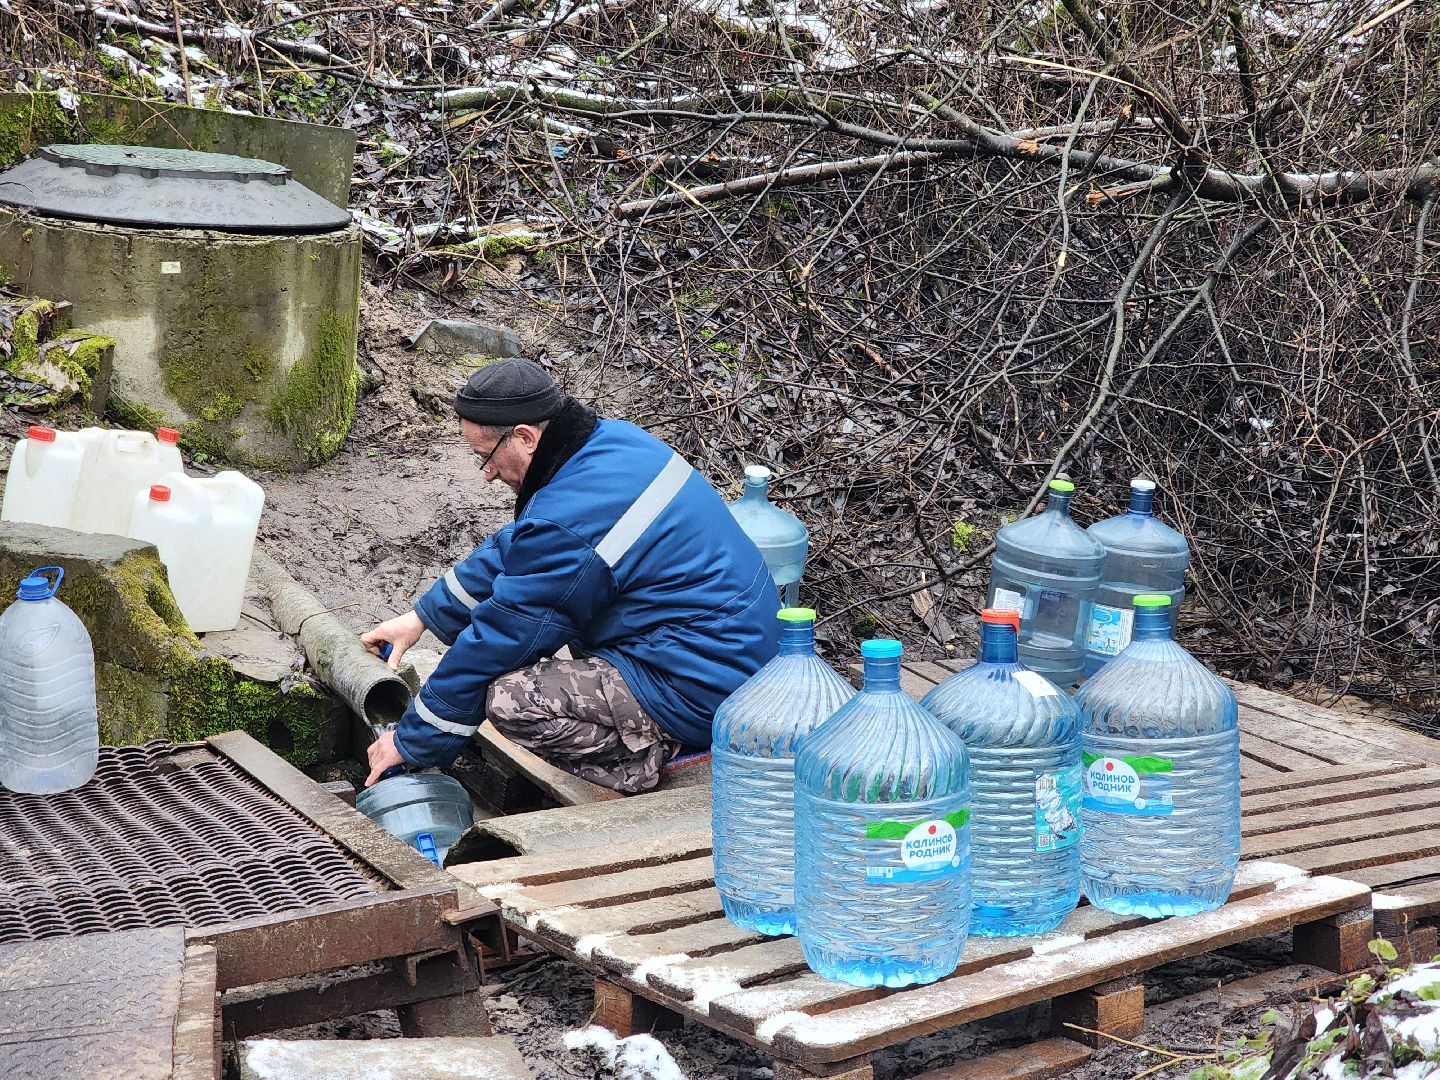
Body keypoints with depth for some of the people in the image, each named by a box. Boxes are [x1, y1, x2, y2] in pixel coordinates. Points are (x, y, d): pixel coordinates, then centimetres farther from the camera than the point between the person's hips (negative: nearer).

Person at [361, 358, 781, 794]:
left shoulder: (567, 521, -24)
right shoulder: (611, 438, 4)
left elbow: (496, 640, -14)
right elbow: (512, 548, 19)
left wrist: (411, 742, -1)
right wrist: (423, 616, 23)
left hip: (701, 698, -10)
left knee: (511, 699, -20)